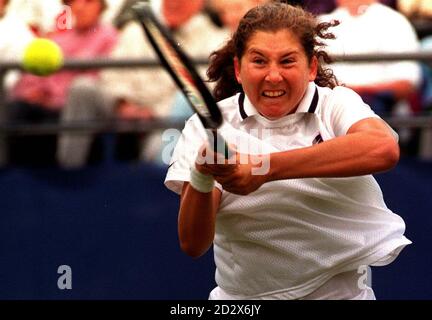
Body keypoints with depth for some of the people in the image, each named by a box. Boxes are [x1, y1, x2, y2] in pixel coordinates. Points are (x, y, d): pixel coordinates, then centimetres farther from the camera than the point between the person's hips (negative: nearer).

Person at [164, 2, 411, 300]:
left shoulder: (336, 105, 0)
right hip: (241, 298, 1)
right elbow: (193, 245, -6)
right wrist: (201, 179, -28)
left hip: (339, 291, -1)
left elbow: (384, 149, -26)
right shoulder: (207, 126, 3)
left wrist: (266, 167, -29)